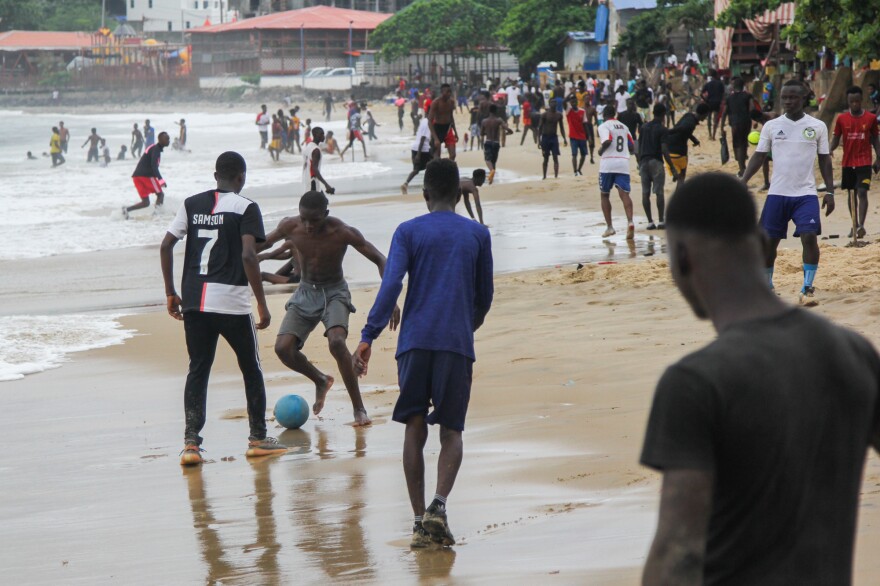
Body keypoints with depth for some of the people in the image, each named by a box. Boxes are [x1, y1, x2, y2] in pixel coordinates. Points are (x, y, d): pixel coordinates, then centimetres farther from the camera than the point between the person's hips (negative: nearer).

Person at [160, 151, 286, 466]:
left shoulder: (192, 204, 10)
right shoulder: (245, 208, -5)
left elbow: (166, 245, 5)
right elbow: (248, 256, -15)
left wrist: (171, 293, 13)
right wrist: (262, 304, -11)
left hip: (194, 301, 4)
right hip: (232, 301, -4)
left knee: (198, 369, 9)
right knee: (251, 369, 13)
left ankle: (191, 442, -3)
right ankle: (258, 438, 20)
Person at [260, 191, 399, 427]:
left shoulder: (343, 233, -24)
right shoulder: (290, 227, -15)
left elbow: (379, 260, -17)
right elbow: (265, 242, 6)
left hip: (335, 293, -4)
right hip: (305, 293, 4)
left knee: (336, 342, -30)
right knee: (283, 348, -14)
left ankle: (359, 409, -18)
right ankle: (321, 381, 18)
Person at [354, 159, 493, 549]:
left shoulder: (408, 232, 4)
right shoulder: (478, 235, 9)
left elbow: (391, 285, -8)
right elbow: (484, 297, 16)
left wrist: (368, 337, -9)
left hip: (415, 341, 0)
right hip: (457, 343, 0)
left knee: (414, 429, 8)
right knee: (451, 431, 4)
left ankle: (420, 522, 4)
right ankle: (438, 504, -20)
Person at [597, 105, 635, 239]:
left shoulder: (604, 126, -2)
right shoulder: (623, 127, 17)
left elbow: (607, 141, -21)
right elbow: (632, 148, 17)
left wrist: (600, 150, -4)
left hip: (608, 163, -4)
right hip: (623, 163, 4)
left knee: (604, 194, 12)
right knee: (624, 194, -7)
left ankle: (609, 227, 9)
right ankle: (630, 222, -30)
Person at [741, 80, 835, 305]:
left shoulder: (817, 126, 3)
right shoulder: (771, 126, 5)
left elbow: (825, 160, 7)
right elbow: (759, 156, 7)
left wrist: (830, 191, 1)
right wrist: (743, 182, -4)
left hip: (806, 194, -1)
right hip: (777, 193, 2)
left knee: (809, 236, -17)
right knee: (769, 240, 5)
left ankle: (808, 288, -7)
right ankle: (766, 285, 24)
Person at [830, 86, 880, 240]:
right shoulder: (842, 119, 1)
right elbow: (836, 138, 5)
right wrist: (830, 149, -15)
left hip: (864, 162, -3)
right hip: (848, 162, 3)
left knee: (862, 192, -15)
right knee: (851, 193, 10)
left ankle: (861, 225, -23)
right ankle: (855, 225, 20)